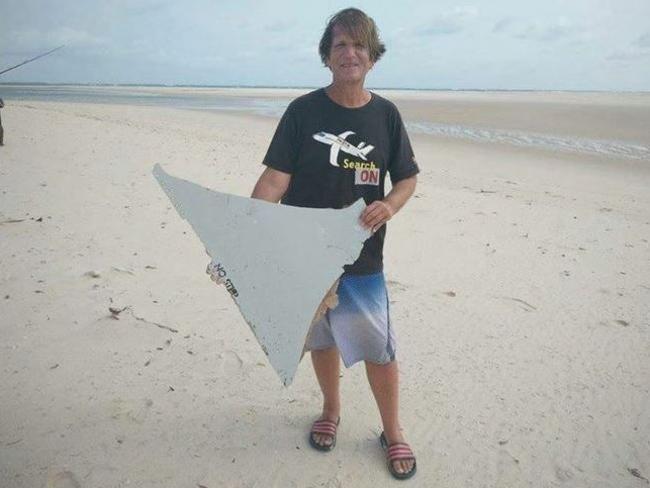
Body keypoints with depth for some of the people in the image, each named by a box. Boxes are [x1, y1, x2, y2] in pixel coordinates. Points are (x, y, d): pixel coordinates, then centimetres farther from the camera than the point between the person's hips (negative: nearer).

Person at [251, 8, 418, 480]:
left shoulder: (385, 114, 1)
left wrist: (389, 206, -15)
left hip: (363, 258, 0)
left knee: (379, 350, 6)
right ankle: (331, 410, 45)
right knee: (322, 339, 18)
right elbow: (275, 179, -10)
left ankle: (393, 431, 31)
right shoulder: (303, 111, -4)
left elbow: (408, 178, 7)